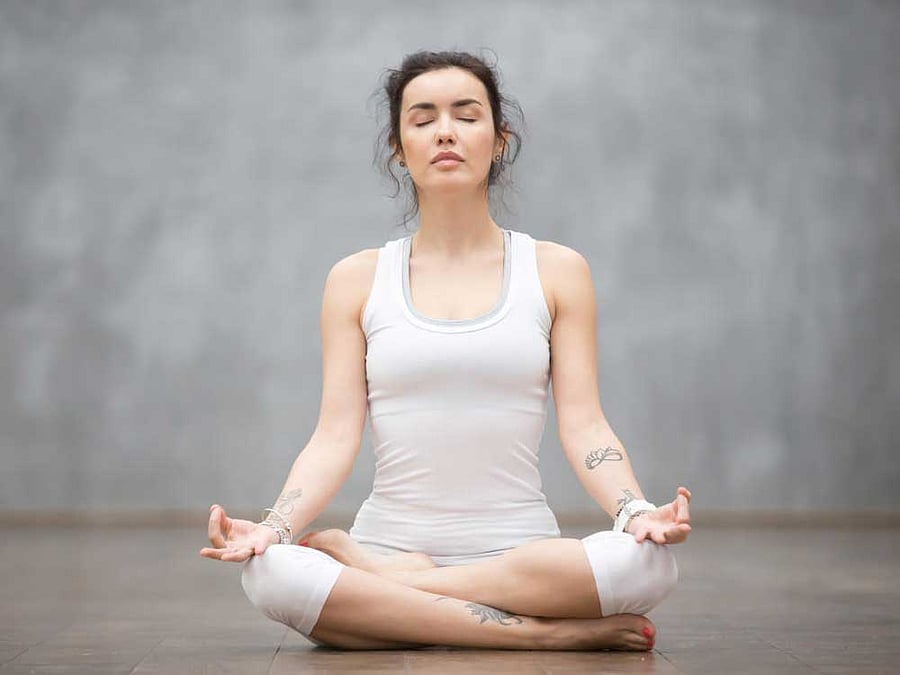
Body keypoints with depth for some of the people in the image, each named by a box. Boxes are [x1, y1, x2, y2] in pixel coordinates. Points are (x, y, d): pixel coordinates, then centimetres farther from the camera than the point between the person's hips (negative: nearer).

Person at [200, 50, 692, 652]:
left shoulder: (556, 271, 8)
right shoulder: (356, 280, 9)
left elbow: (584, 425, 1)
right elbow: (335, 437, 1)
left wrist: (636, 511, -19)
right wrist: (273, 527, -17)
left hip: (522, 552, 0)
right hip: (391, 535, 0)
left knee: (650, 562, -32)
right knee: (270, 571, -32)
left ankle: (374, 579, -19)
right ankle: (545, 633, -24)